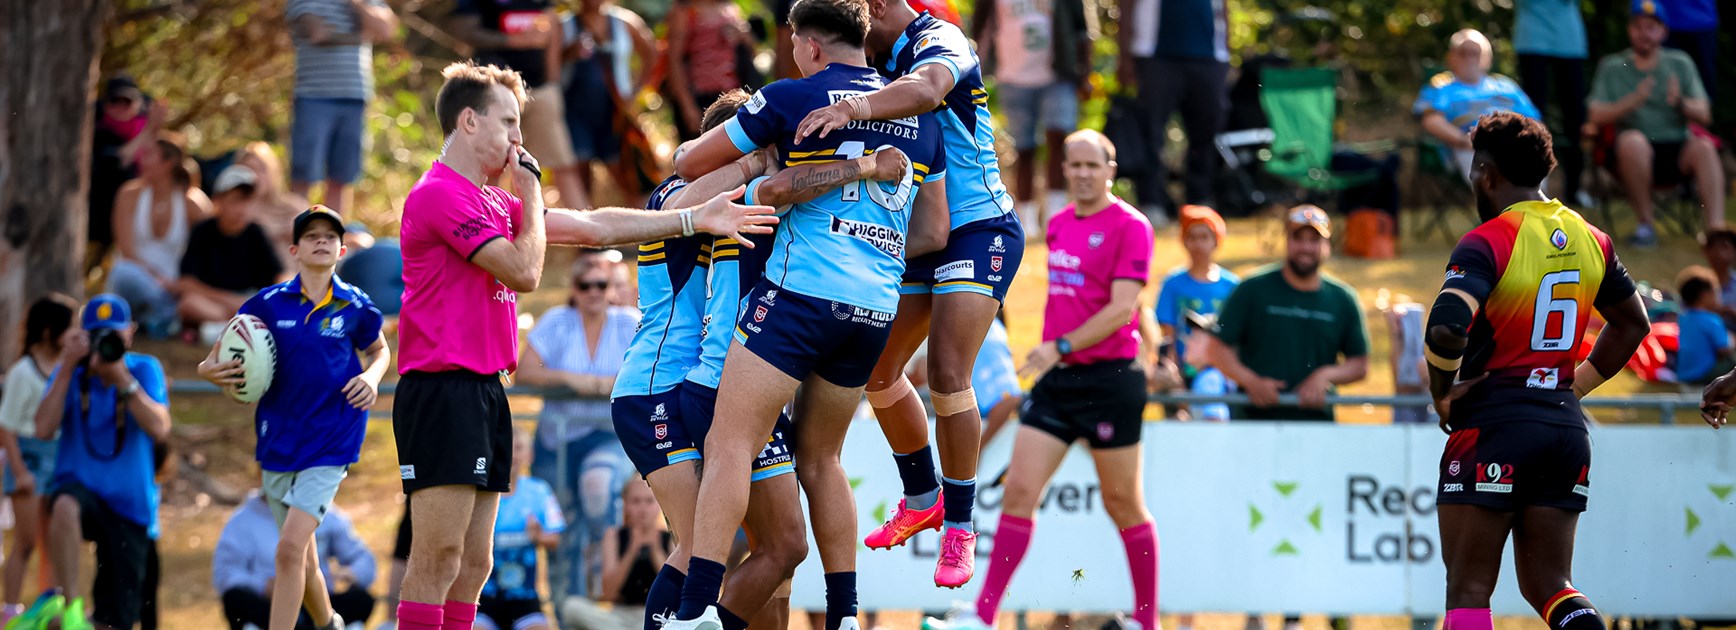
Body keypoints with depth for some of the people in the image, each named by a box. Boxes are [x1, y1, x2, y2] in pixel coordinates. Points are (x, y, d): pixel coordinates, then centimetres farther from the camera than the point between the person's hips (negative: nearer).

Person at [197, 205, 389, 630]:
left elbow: (379, 349, 18)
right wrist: (209, 370, -15)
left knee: (290, 548, -17)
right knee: (303, 559, 13)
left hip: (329, 444, -3)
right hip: (279, 444, 3)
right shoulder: (268, 304, -1)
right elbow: (231, 362, 7)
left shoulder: (355, 307, -2)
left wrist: (372, 376, -3)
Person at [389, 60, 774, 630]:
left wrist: (697, 219, 18)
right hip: (444, 389, -10)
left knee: (472, 566, 6)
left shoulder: (491, 201, 21)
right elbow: (524, 270, -15)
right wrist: (531, 193, -2)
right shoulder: (440, 195, -10)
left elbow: (593, 227, 21)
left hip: (484, 391, 10)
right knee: (438, 558, -15)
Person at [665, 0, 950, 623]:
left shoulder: (795, 98, 0)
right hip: (876, 309, 6)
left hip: (803, 287, -6)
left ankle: (696, 608, -23)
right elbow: (933, 231, 22)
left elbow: (690, 163, 11)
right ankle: (843, 617, 16)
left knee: (729, 444, -10)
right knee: (820, 457, 19)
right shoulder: (919, 116, 16)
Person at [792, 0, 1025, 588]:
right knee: (878, 369, 11)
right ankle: (922, 498, 30)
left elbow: (927, 88, -41)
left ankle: (959, 526, -7)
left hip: (979, 228, -9)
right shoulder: (884, 65, 11)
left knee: (947, 373, -18)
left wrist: (854, 108, -59)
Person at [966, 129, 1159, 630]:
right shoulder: (1059, 225, 13)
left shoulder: (1130, 226, -9)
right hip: (1058, 378, 6)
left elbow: (1121, 307, -17)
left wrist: (1061, 346, -23)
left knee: (1123, 504, 3)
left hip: (1109, 379, -6)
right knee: (1019, 491, -3)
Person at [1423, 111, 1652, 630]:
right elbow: (1632, 324, 23)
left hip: (1493, 426, -6)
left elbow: (1446, 329, -25)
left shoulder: (1487, 242, -11)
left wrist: (1442, 397, -8)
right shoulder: (1590, 240, 10)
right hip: (1566, 425, 6)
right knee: (1549, 585, 10)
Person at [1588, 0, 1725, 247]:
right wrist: (1633, 102, -19)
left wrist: (1680, 102, -17)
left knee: (1704, 146, -30)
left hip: (1676, 154, 1)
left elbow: (1704, 115, 5)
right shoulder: (1612, 67, 9)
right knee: (1632, 140, -35)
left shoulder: (1680, 64, 12)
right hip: (1636, 154, -1)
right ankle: (1645, 224, -24)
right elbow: (1597, 116, -3)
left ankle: (1715, 225, -39)